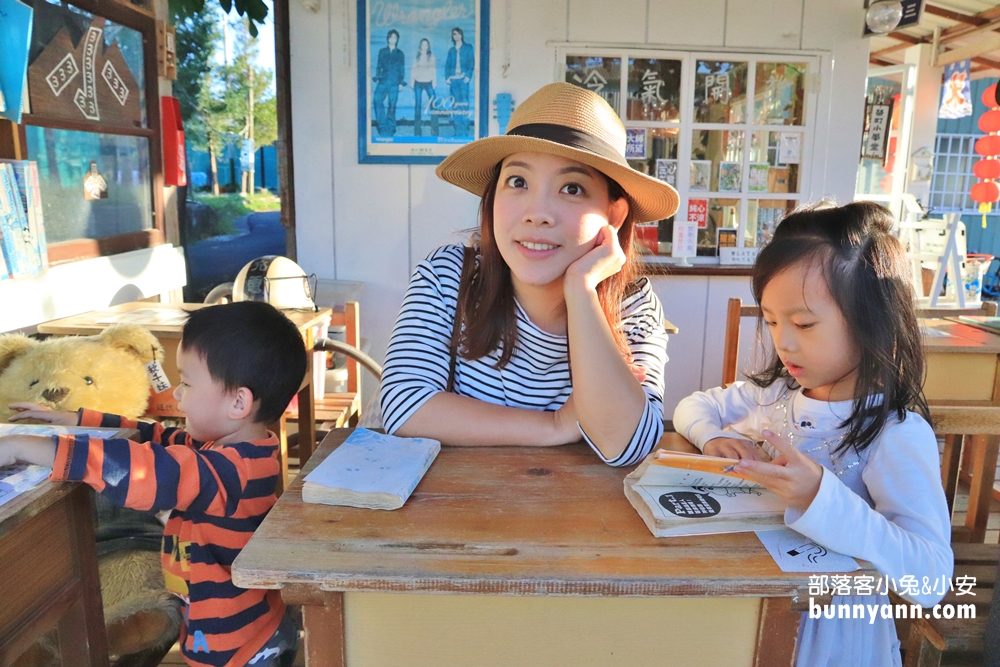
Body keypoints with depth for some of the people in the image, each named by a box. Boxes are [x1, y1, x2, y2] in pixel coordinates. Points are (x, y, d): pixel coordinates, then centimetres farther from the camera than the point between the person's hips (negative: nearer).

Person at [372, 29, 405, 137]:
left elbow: (401, 69, 10)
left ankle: (390, 130, 2)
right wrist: (377, 78, 3)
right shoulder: (382, 51, 14)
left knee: (392, 105, -4)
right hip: (383, 81, 1)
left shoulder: (399, 53, 12)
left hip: (394, 82, -1)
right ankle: (382, 126, -12)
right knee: (377, 100, -18)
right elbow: (378, 66, 14)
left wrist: (401, 83, 2)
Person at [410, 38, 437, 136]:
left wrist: (434, 82, -3)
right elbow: (413, 70, 11)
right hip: (418, 83, 1)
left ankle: (434, 130, -13)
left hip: (428, 82, -1)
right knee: (417, 105, -1)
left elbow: (434, 70, 6)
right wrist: (411, 81, 2)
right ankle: (417, 131, 1)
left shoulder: (431, 56, 10)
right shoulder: (417, 57, 11)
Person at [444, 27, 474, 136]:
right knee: (455, 104, -1)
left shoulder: (468, 47, 10)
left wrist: (468, 76, -10)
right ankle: (457, 130, 0)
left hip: (463, 79, -3)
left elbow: (471, 62, 2)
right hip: (453, 79, 3)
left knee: (464, 103, -10)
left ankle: (464, 130, -10)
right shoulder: (451, 50, 19)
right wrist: (447, 77, 1)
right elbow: (447, 65, 15)